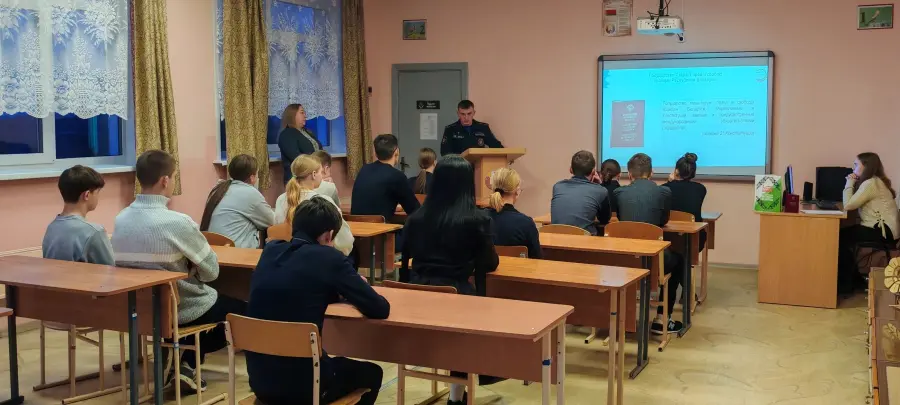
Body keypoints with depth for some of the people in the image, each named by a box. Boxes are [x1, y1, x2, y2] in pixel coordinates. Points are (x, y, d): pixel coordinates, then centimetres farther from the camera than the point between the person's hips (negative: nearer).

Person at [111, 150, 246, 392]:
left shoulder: (121, 219, -4)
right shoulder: (177, 222, -24)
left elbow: (141, 263, 10)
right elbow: (211, 271, -15)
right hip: (180, 309, -7)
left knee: (220, 301, 29)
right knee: (240, 309, 16)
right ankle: (186, 366, 16)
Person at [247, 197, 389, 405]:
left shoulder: (270, 251, 5)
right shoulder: (329, 258, -12)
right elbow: (380, 309, -6)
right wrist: (356, 289, 13)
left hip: (259, 379, 6)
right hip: (302, 384, -6)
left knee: (338, 364, 36)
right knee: (371, 373, 25)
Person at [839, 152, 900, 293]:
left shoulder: (870, 184, -16)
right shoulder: (875, 181, 15)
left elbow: (848, 205, -20)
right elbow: (854, 203, 13)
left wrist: (849, 183, -9)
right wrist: (853, 183, 4)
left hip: (884, 231, -9)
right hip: (881, 228, 9)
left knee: (841, 237, -7)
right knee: (844, 235, 8)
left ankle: (846, 283, 2)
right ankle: (854, 279, 13)